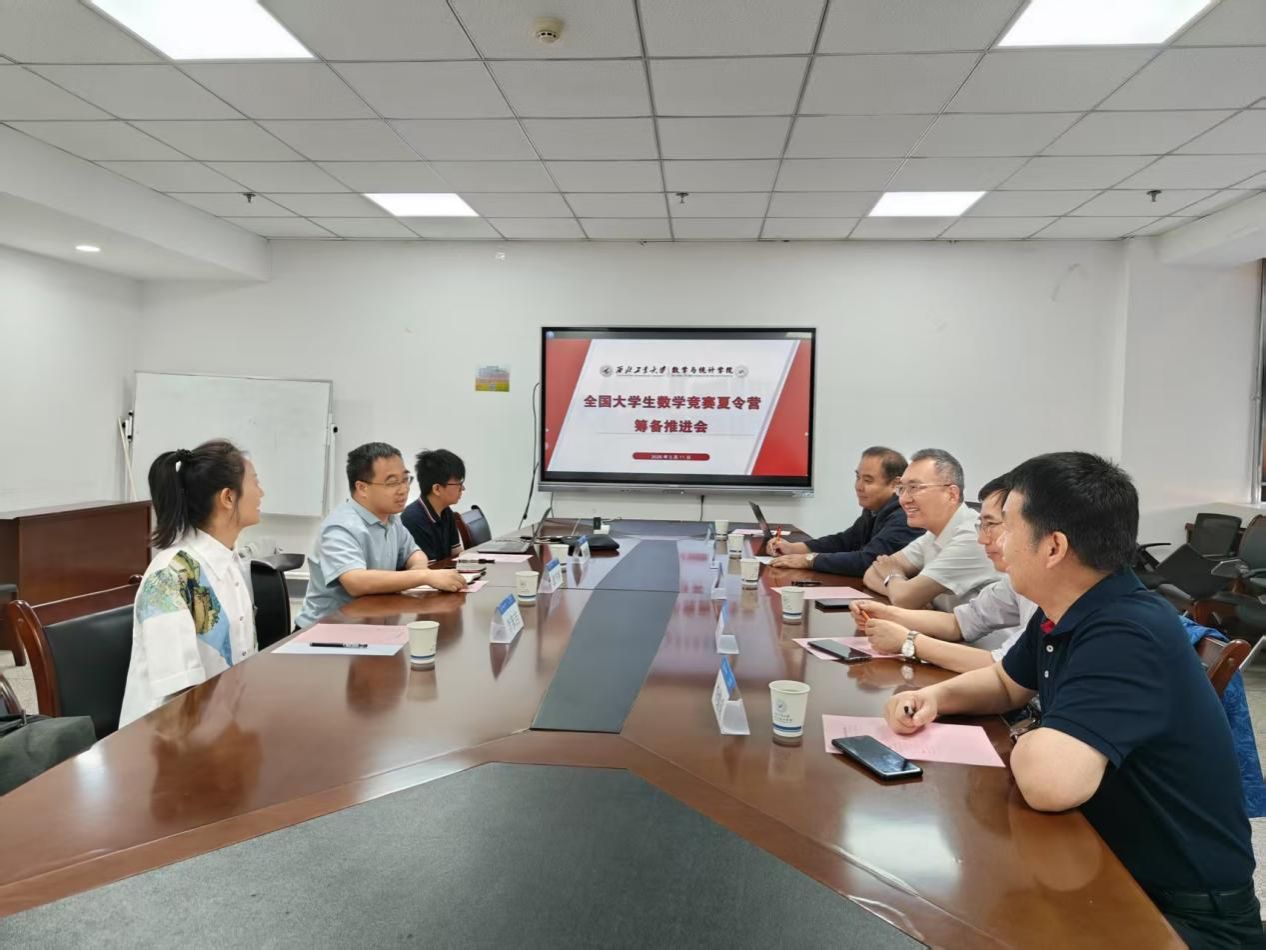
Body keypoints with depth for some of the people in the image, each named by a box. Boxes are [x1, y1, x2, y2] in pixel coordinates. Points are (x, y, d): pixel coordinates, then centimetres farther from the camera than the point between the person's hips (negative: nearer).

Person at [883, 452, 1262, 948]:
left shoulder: (1125, 636, -31)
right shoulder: (1062, 613, 0)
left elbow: (1049, 782, -44)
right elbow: (1006, 683, 18)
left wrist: (1025, 744, -19)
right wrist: (935, 696, -3)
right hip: (1114, 867, 8)